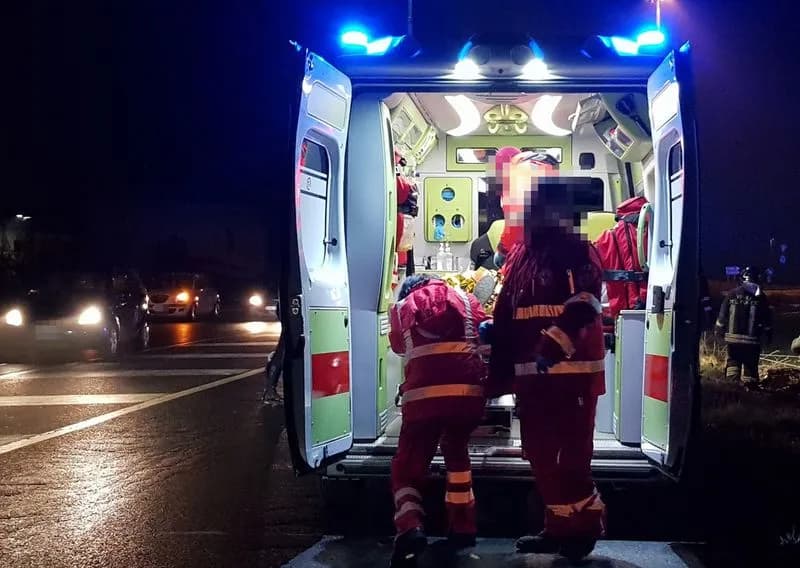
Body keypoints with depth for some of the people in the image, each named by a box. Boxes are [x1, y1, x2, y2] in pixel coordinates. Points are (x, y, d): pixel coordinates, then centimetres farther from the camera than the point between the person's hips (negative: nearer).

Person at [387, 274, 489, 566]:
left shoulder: (401, 307, 21)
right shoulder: (464, 298, 23)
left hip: (424, 394, -2)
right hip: (469, 391, 2)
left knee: (407, 466, 9)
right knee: (456, 449, 28)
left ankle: (409, 528, -17)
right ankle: (463, 527, 24)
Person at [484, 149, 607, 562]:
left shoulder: (577, 251, -3)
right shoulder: (519, 258, 18)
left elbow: (584, 306, -19)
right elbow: (505, 321, 19)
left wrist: (557, 341, -32)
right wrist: (499, 374, 17)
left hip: (573, 369, -8)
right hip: (531, 372, 8)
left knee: (571, 454, -8)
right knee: (540, 453, 12)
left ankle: (585, 524, 6)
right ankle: (561, 525, 24)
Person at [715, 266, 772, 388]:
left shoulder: (732, 294, -1)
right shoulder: (761, 297, -3)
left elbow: (723, 315, 1)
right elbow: (767, 319, 2)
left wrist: (720, 330, 11)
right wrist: (769, 335, 11)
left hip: (732, 337, 1)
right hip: (752, 340, -1)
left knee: (732, 361, 13)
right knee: (750, 365, 7)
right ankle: (750, 386, 8)